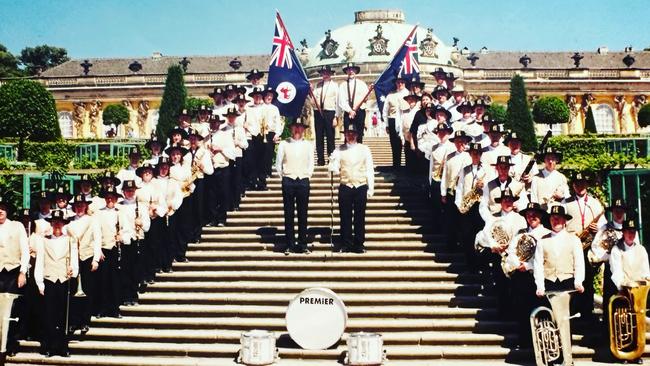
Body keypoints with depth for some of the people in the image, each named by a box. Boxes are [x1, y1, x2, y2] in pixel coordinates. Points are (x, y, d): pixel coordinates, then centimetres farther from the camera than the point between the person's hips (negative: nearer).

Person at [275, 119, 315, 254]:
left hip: (303, 181, 1)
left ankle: (302, 244, 9)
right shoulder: (284, 144, 2)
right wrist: (283, 176, 4)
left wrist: (307, 176, 6)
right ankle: (290, 244, 7)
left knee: (302, 214, 3)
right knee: (289, 214, 2)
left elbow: (311, 164, 13)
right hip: (288, 181, -1)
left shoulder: (308, 145, 6)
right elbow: (278, 164, 7)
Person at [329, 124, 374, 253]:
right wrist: (333, 166, -25)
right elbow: (334, 169, -1)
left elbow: (369, 170, 5)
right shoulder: (339, 150, 5)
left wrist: (371, 188, 1)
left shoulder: (364, 149, 5)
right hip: (345, 187, 0)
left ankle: (359, 244, 12)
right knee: (345, 217, 2)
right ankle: (346, 244, 10)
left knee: (360, 217, 4)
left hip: (361, 187, 0)